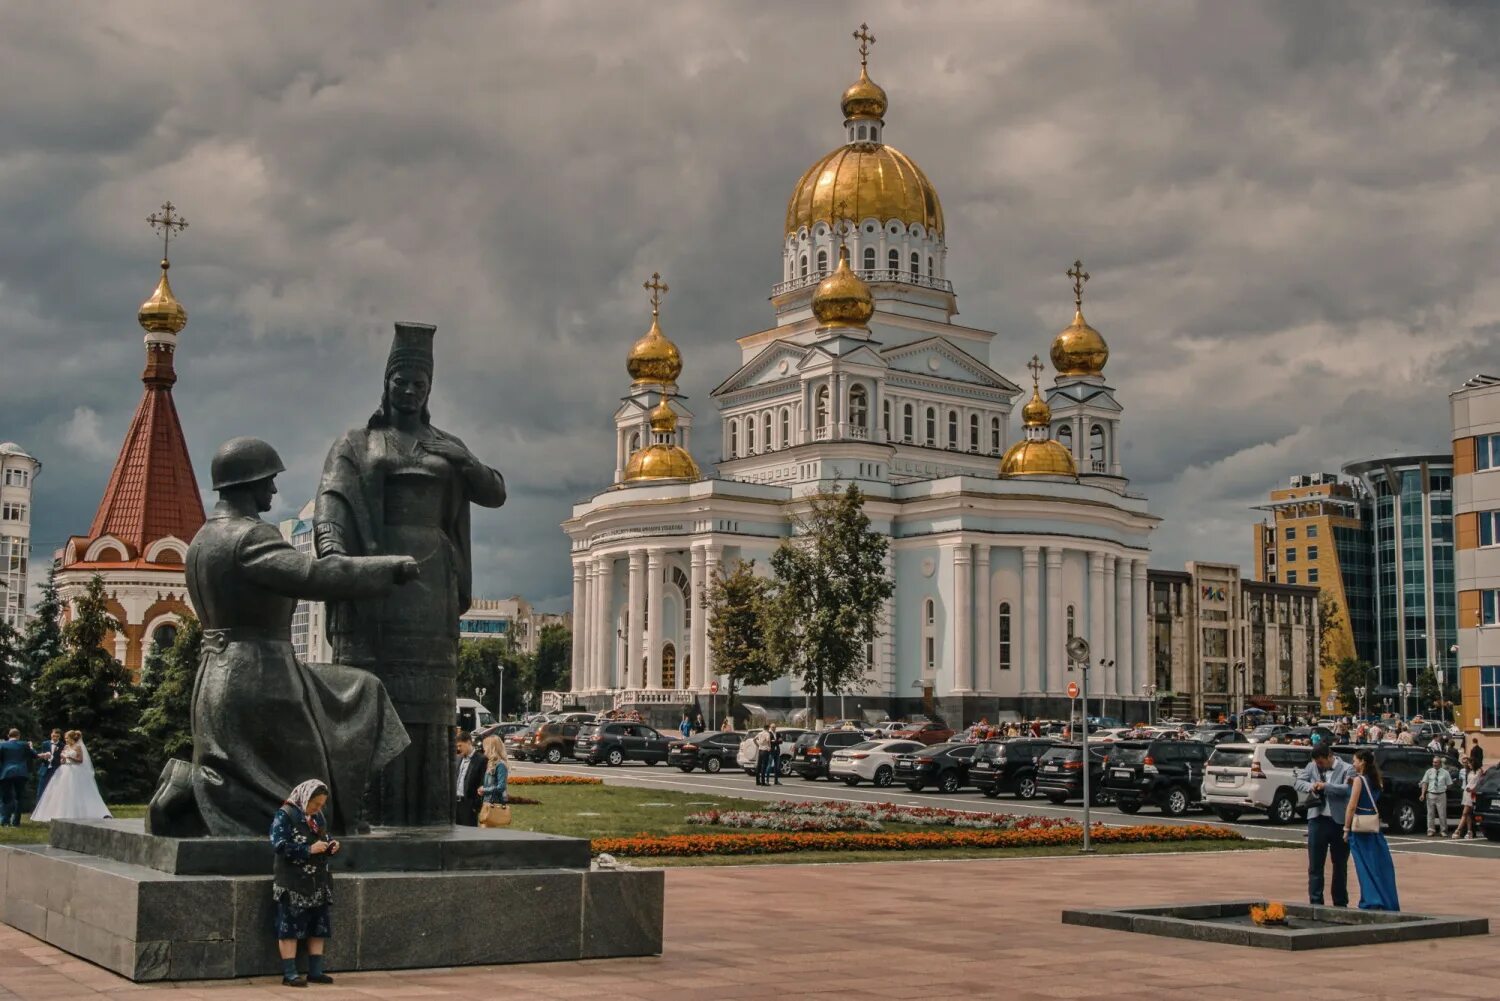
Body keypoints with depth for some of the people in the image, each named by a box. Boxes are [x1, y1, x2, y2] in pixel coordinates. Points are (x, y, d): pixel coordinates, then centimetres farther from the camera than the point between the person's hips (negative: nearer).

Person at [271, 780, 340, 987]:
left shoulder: (318, 818, 13)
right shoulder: (285, 816, -10)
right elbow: (279, 845, -18)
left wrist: (331, 846, -1)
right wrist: (309, 849, -23)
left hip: (318, 881, 7)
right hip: (292, 883, -7)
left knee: (318, 925, 7)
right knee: (290, 926, -4)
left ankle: (315, 971, 14)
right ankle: (289, 974, -1)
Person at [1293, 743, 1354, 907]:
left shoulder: (1346, 769, -3)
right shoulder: (1312, 766, 8)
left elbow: (1347, 789, -16)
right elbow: (1298, 781, 9)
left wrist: (1325, 786, -21)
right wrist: (1310, 787, -10)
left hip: (1339, 821, -3)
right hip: (1317, 820, 3)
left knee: (1340, 865, 10)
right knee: (1315, 865, 3)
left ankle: (1340, 903, 20)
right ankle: (1315, 902, 7)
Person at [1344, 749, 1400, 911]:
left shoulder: (1359, 780, -10)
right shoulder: (1376, 780, 10)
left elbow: (1352, 806, -14)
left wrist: (1346, 828, -11)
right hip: (1374, 825, 7)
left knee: (1365, 865, -2)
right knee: (1381, 863, 10)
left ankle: (1371, 902, -3)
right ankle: (1388, 902, 14)